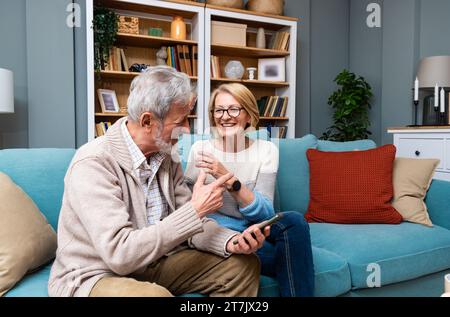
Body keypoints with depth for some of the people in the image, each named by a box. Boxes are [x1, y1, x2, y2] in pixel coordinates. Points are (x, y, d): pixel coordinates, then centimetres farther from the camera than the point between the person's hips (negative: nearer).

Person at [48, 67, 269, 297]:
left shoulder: (164, 153, -1)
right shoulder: (93, 164, -24)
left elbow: (187, 223, 0)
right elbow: (120, 254, -31)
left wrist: (230, 242, -20)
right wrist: (196, 210, -27)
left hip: (154, 263, 7)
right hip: (95, 275, -6)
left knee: (243, 265, 0)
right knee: (153, 294, -38)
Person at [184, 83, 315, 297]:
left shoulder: (266, 150, -1)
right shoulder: (200, 148, -2)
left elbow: (265, 213, -14)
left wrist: (229, 179, -28)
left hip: (252, 230, 3)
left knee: (294, 220, -29)